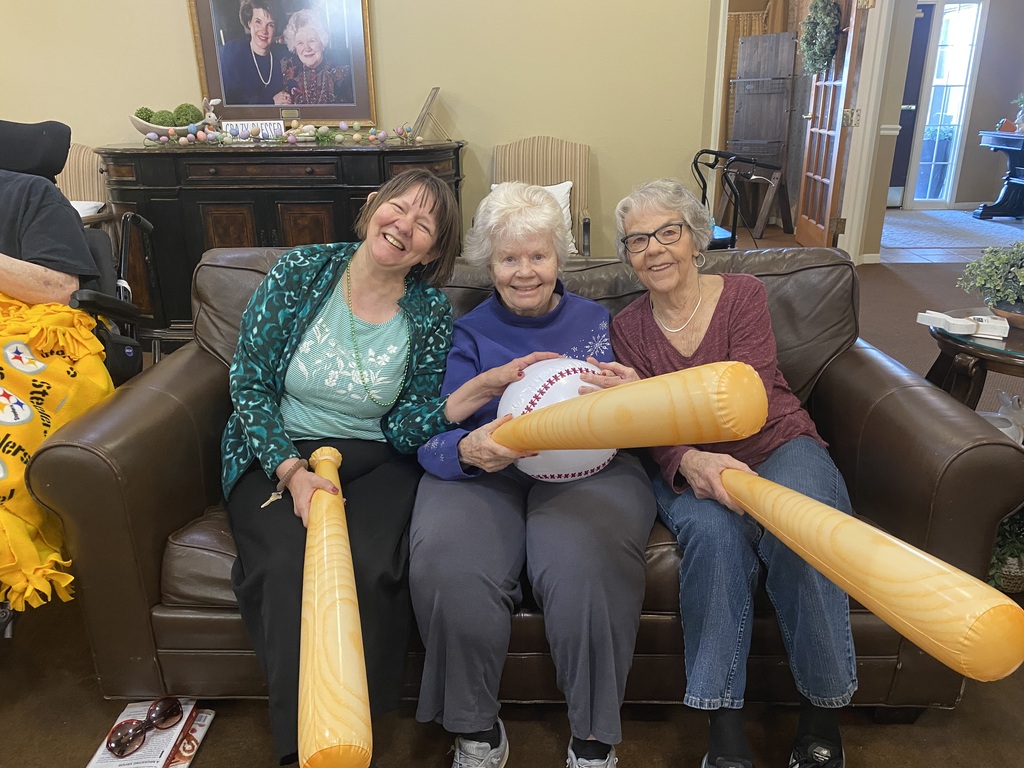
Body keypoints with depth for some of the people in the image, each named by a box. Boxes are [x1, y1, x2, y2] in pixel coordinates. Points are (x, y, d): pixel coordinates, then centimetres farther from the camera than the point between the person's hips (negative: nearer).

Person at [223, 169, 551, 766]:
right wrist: (292, 472, -18)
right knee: (289, 564, -28)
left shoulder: (430, 314, -3)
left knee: (374, 569, -29)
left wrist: (481, 389, -22)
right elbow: (249, 384, -5)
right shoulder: (301, 272, -5)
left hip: (375, 464, 1)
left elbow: (404, 429, -6)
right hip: (278, 454, 0)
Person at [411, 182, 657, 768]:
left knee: (588, 565, -33)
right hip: (481, 474, 1)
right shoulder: (469, 333, 12)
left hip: (588, 467, 0)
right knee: (448, 566, -30)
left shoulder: (598, 320, 15)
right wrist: (468, 450, -24)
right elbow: (432, 438, 1)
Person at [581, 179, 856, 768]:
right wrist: (689, 462, -30)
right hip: (689, 466, 1)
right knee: (713, 529, -33)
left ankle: (822, 712, -10)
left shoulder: (743, 294, -4)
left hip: (779, 449, 0)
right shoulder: (628, 327, 3)